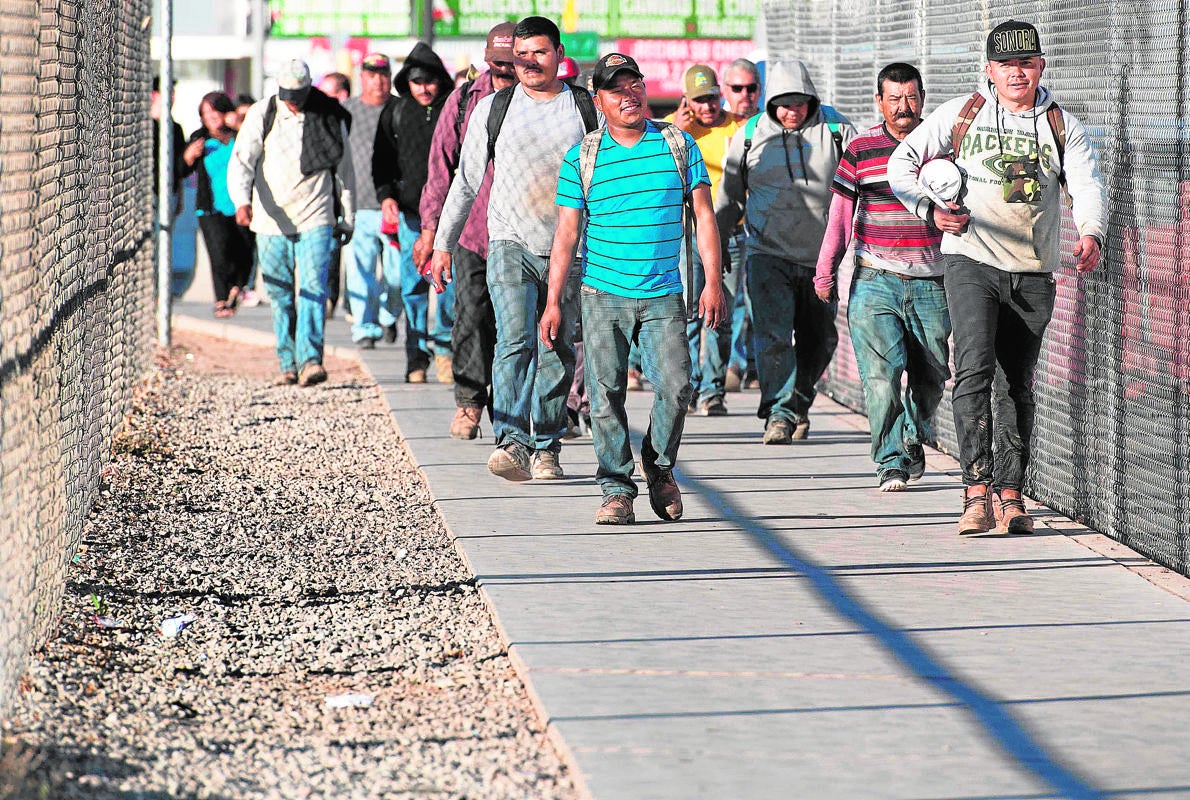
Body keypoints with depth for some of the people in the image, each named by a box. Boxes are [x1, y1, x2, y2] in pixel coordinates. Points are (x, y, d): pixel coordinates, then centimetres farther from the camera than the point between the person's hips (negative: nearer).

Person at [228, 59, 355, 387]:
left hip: (315, 218, -1)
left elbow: (344, 169, 13)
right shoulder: (262, 115, -1)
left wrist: (347, 219, 16)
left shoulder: (330, 117, 2)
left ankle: (310, 360, -22)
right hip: (272, 220, 1)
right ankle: (288, 364, 16)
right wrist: (242, 200, -27)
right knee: (280, 295, 6)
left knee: (315, 287, -16)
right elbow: (241, 161, -9)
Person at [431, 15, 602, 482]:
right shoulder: (492, 109, 6)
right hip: (510, 245, -1)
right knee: (515, 340, -19)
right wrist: (443, 242, 12)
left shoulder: (588, 111, 6)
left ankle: (546, 449, 18)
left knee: (557, 352, 5)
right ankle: (512, 443, -30)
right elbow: (466, 181, 12)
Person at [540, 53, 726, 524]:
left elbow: (704, 215, 6)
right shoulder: (582, 159, 2)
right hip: (603, 295, 0)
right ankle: (617, 489, 7)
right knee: (606, 395, -3)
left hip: (663, 297, 0)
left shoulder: (679, 146, 5)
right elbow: (566, 233, 3)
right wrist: (553, 303, -2)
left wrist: (712, 282, -2)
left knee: (675, 387, -10)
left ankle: (659, 465, 15)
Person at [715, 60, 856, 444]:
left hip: (821, 256, 2)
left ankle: (799, 404, 32)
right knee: (774, 336, -16)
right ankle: (779, 415, -17)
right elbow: (730, 198, 12)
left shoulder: (836, 130, 0)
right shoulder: (750, 137, 1)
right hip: (769, 254, -2)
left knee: (818, 341, 12)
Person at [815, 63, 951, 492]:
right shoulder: (861, 149, 3)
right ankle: (890, 461, -4)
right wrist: (826, 271, 8)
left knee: (931, 375, 7)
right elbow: (841, 214, 8)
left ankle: (914, 439, 32)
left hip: (930, 282, 2)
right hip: (874, 280, -2)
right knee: (881, 374, -11)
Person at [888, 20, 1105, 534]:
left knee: (1019, 385, 7)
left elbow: (1086, 186, -5)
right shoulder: (961, 114, 5)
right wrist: (929, 209, -7)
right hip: (971, 260, -3)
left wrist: (1090, 235, -25)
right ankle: (977, 490, -25)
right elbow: (902, 163, 10)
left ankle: (1009, 495, 15)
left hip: (1034, 274, 3)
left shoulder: (1063, 127, 8)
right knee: (975, 367, -19)